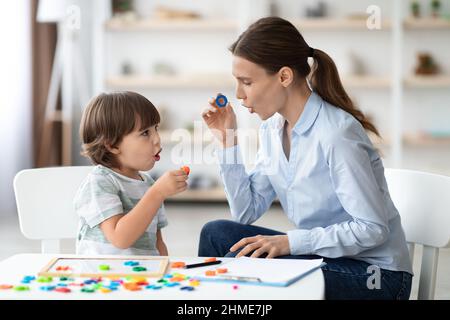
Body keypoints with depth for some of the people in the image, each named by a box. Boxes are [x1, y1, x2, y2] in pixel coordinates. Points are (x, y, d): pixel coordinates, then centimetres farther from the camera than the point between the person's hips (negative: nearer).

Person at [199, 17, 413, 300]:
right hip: (322, 255, 8)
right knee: (216, 233, -5)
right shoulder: (273, 128, 3)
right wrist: (229, 142, -4)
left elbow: (372, 229, -23)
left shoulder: (336, 133, -23)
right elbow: (246, 213, 2)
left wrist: (290, 242, -26)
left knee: (244, 260, -24)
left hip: (374, 275, -8)